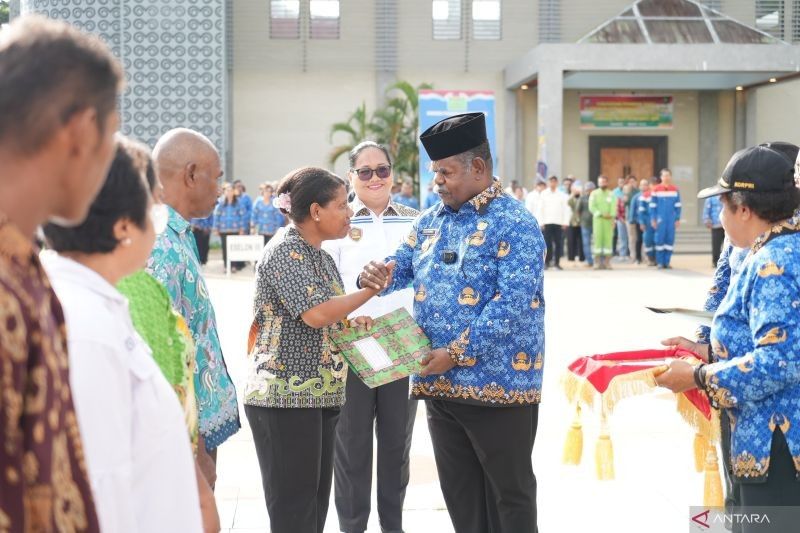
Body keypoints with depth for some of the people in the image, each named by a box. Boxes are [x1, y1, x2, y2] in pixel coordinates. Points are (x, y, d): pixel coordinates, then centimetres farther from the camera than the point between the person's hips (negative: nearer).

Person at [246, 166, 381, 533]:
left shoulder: (322, 257, 15)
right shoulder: (284, 251, -12)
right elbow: (316, 313, -24)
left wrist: (352, 324, 4)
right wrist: (371, 290, -12)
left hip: (320, 396, 9)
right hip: (285, 397, -9)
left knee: (317, 502, 11)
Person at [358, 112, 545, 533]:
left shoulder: (513, 224, -11)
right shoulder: (430, 222, 12)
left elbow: (513, 303, -20)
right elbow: (401, 266, 17)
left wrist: (457, 353, -21)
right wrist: (376, 275, -9)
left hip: (497, 384, -7)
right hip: (439, 383, 7)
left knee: (509, 492, 5)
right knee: (459, 491, 15)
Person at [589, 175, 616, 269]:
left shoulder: (611, 194, 12)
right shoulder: (594, 193, 8)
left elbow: (614, 207, 2)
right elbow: (592, 206, -2)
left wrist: (611, 215, -15)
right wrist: (600, 214, -13)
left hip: (609, 220, 1)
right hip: (598, 219, -1)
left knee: (608, 239, -2)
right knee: (598, 239, -5)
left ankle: (607, 261, 1)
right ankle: (597, 261, -3)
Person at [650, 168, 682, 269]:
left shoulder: (675, 189, 7)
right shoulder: (656, 189, 1)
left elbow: (678, 206, 10)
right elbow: (653, 206, 2)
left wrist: (678, 219, 5)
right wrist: (653, 219, -2)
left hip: (671, 220, 2)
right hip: (660, 220, -2)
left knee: (670, 240, 2)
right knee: (659, 240, -2)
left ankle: (667, 262, 9)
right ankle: (660, 262, 5)